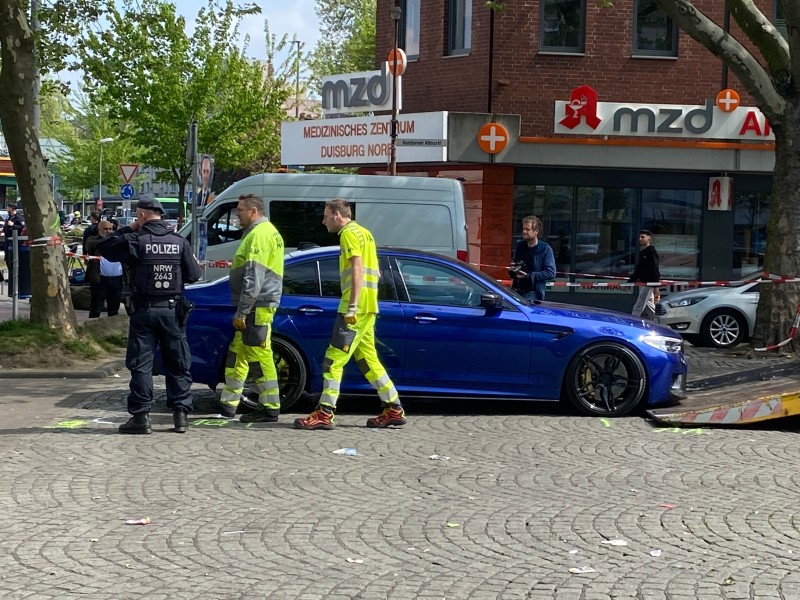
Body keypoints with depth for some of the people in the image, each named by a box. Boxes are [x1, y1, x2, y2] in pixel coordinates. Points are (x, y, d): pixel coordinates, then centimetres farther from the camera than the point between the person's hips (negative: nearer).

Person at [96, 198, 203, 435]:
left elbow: (103, 248, 1)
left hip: (144, 311, -2)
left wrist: (126, 229, 8)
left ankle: (141, 416, 2)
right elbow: (193, 275, 3)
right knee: (178, 364, 10)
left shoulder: (135, 241, -8)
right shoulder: (179, 242, 0)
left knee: (141, 364, 3)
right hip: (172, 310, 2)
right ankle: (180, 414, 9)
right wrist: (197, 266, 24)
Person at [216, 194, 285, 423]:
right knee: (237, 352, 13)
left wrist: (242, 311, -20)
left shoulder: (259, 234, -14)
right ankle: (228, 405, 18)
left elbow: (254, 278, -21)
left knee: (259, 355, -8)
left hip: (258, 306, -11)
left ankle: (270, 408, -3)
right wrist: (242, 310, 24)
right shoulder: (265, 232, 21)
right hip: (256, 307, 11)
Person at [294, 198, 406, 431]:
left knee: (334, 359, -10)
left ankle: (325, 413, -13)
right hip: (367, 307, 10)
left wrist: (352, 306, -24)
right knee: (367, 359, 13)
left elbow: (357, 269, -19)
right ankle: (393, 409, 13)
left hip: (356, 307, -10)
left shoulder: (349, 233, -7)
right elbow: (376, 273, 26)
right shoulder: (363, 232, 23)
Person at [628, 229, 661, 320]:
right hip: (642, 282, 10)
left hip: (649, 283, -10)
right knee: (649, 307, 13)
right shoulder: (641, 252, 15)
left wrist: (655, 287, -23)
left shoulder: (651, 252, -12)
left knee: (638, 307, -12)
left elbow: (654, 269, -18)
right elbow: (638, 270, 21)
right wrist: (629, 282, 18)